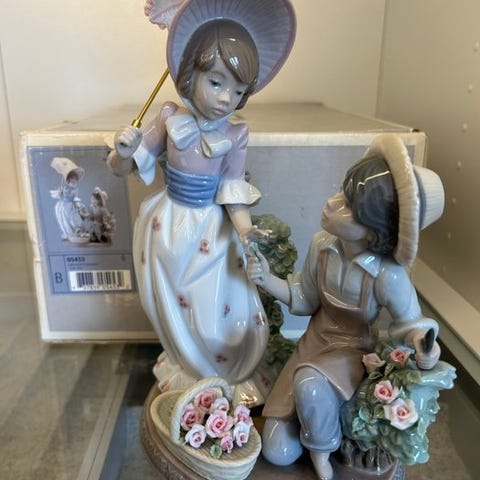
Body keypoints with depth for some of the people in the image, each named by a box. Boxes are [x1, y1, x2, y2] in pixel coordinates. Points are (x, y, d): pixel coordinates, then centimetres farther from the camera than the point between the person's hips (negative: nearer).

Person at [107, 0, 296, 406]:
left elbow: (233, 191, -10)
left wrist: (244, 229, -29)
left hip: (211, 232, -1)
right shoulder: (170, 119, -10)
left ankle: (228, 379, 38)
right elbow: (125, 168, -2)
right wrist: (124, 150, -25)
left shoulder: (235, 136, -12)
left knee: (216, 314, 4)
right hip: (168, 225, 2)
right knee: (174, 310, 18)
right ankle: (188, 370, 49)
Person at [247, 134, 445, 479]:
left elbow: (408, 322, -13)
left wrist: (421, 341, -35)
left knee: (309, 385, -41)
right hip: (316, 342, 4)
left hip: (357, 352, -4)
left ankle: (322, 451, -5)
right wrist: (267, 279, -13)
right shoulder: (322, 245, -16)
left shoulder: (388, 275, -31)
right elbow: (305, 299, -1)